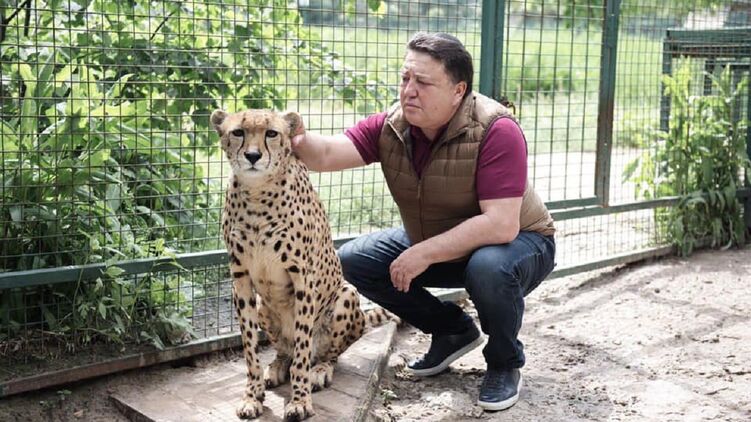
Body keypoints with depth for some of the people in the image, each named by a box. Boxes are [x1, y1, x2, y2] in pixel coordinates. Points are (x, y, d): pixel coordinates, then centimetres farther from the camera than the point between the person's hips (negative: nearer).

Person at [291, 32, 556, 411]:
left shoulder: (496, 131, -30)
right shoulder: (391, 127, -13)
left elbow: (501, 225, -36)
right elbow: (328, 154, -26)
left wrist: (424, 254, -34)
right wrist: (297, 138, -48)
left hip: (517, 241, -6)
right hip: (431, 243, 6)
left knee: (489, 268, -39)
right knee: (354, 261, -4)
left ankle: (505, 363, -6)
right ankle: (453, 331, 12)